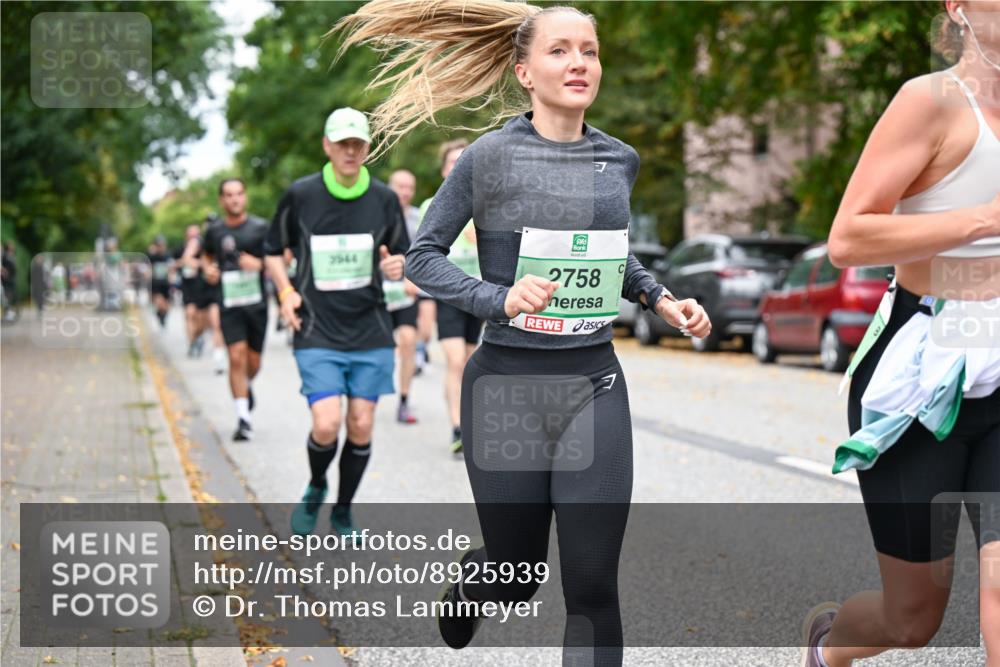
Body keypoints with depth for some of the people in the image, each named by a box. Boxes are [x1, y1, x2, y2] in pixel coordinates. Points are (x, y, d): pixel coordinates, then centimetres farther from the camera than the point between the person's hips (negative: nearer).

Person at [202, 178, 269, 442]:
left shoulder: (260, 228, 0)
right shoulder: (215, 231, 6)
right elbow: (206, 255, 25)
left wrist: (260, 264, -16)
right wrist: (208, 269, 3)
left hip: (256, 302, 0)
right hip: (229, 304, 0)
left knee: (253, 363, 8)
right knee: (237, 358, -13)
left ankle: (245, 387, 44)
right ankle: (243, 419, -8)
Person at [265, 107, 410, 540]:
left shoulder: (384, 198, 2)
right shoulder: (300, 195, -2)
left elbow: (401, 257, 12)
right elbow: (274, 251, 11)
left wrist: (396, 267, -11)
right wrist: (286, 292, -5)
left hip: (371, 333, 2)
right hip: (317, 334, -2)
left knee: (361, 428, 3)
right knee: (326, 426, -14)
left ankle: (343, 512, 24)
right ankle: (315, 488, 18)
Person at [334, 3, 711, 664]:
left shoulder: (620, 160, 5)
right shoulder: (493, 156, -8)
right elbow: (423, 256, -5)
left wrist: (661, 298, 6)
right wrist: (499, 299, -20)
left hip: (595, 385, 3)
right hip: (508, 386, -3)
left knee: (593, 587, -3)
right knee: (517, 578, 10)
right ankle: (469, 577, 48)